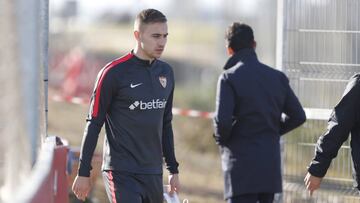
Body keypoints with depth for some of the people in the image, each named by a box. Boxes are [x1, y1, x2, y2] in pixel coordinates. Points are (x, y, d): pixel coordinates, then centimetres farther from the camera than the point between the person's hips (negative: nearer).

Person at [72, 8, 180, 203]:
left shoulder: (166, 72, 11)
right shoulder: (114, 73, -9)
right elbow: (94, 123, -5)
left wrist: (173, 169, 19)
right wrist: (83, 173, -6)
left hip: (153, 173, 6)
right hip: (121, 173, -6)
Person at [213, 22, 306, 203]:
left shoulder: (229, 78, -9)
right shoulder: (277, 77, 8)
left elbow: (222, 120, -18)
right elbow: (298, 116, 10)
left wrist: (221, 139, 2)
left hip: (241, 166, -5)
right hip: (271, 164, 6)